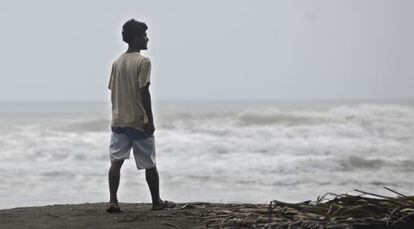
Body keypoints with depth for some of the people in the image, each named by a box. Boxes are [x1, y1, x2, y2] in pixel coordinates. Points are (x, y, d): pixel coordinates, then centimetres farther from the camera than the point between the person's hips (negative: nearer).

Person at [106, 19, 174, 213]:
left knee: (116, 161, -1)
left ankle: (113, 201, -11)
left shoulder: (117, 62, 9)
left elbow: (112, 92, 12)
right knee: (149, 164, 7)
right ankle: (156, 201, 17)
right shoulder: (143, 62, -11)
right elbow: (144, 92, -17)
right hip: (138, 122, -5)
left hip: (118, 121, 5)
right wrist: (150, 120, -13)